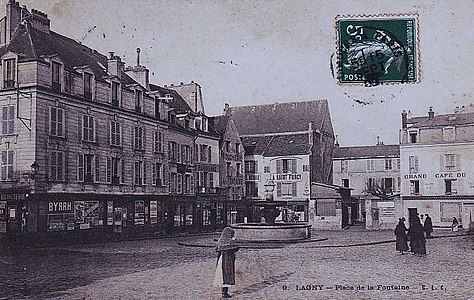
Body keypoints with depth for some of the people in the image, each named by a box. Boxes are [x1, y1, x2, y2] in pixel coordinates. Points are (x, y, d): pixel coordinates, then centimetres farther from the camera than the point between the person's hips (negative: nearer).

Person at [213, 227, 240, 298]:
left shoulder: (220, 241, 3)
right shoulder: (230, 241, -16)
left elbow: (217, 249, 12)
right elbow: (236, 249, -10)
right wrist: (234, 241, 6)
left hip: (221, 260, 7)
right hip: (228, 261, -7)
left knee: (222, 275, 15)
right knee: (227, 276, 0)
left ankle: (223, 292, 22)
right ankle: (225, 293, 2)